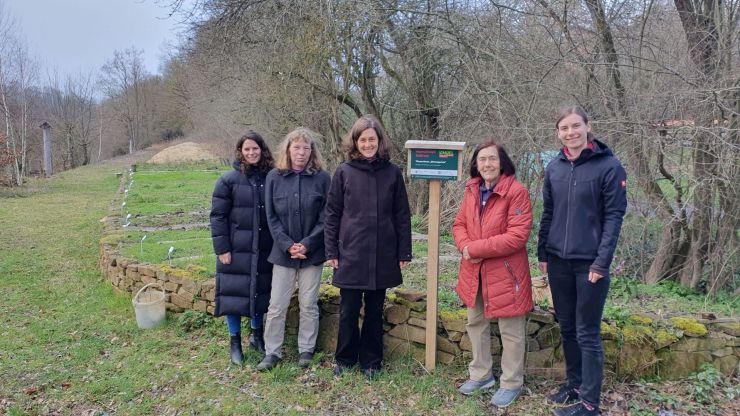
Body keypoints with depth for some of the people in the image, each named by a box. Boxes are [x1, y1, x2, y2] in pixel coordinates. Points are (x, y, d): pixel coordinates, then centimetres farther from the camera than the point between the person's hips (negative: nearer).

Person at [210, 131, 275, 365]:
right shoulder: (229, 180, -5)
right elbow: (217, 216, -6)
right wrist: (221, 248, -11)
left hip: (264, 250, 3)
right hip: (236, 250, -2)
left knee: (260, 292, 14)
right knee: (234, 294, 4)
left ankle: (257, 335, 34)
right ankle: (235, 343, 21)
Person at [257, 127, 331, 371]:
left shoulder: (322, 178, -3)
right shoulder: (274, 177, 0)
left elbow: (326, 217, -4)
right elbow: (271, 217, -1)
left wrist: (307, 244, -13)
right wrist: (288, 245, -11)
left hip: (313, 253, 0)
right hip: (283, 251, 1)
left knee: (309, 305, 10)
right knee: (277, 306, 5)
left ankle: (306, 349, 26)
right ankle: (272, 352, 20)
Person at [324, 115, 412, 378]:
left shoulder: (392, 173, 1)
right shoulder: (344, 172, -1)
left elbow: (402, 216, 3)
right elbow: (332, 214, 1)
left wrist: (404, 253, 1)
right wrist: (331, 252, -2)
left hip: (382, 256, 1)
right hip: (350, 255, -1)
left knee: (375, 312, 12)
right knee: (348, 311, 8)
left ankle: (371, 361, 28)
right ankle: (345, 358, 27)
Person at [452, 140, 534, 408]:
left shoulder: (517, 191, -16)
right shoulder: (471, 190, 5)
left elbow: (518, 236, -22)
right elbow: (459, 225, 10)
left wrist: (477, 248, -21)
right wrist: (465, 246, -13)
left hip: (505, 273, -7)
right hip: (474, 272, 7)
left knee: (510, 331, 6)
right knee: (476, 324, 19)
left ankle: (511, 383, 25)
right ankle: (481, 374, 38)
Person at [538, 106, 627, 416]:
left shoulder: (609, 166, -8)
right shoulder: (554, 168, 6)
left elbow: (614, 217, -10)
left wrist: (602, 262, -15)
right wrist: (542, 253, 10)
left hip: (590, 263, -5)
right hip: (558, 262, 5)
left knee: (587, 333, 1)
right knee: (567, 328, 15)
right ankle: (574, 385, 30)